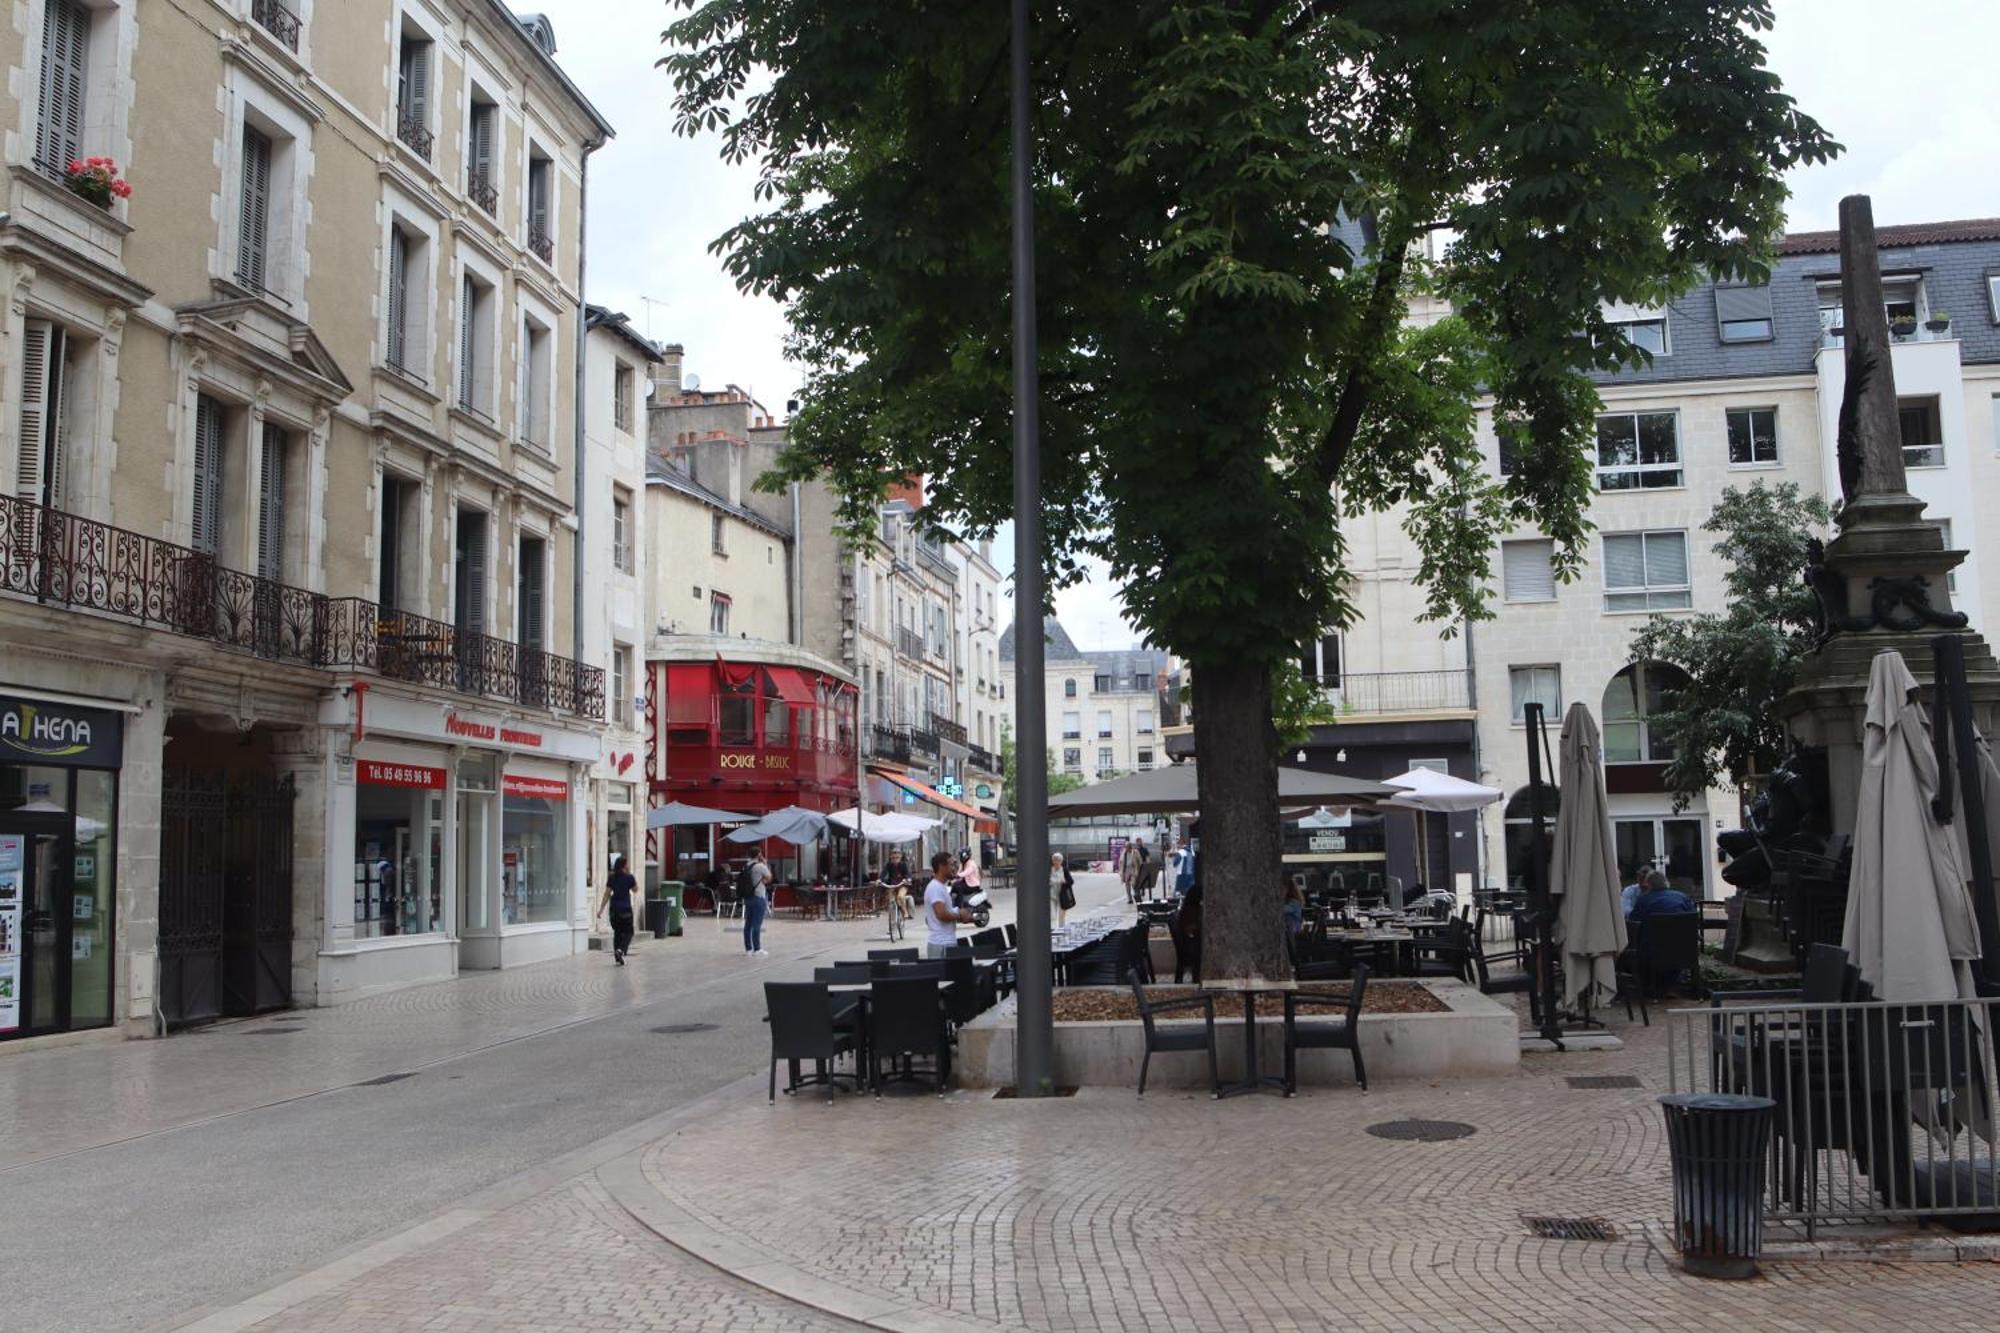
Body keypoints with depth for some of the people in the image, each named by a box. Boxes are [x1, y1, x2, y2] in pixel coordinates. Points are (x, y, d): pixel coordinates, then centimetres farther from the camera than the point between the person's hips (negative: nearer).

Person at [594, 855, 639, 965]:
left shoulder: (611, 878, 3)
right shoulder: (629, 877, -6)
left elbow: (606, 894, 1)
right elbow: (635, 890, 11)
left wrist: (601, 909, 3)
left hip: (614, 908, 4)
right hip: (625, 908, -4)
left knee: (617, 932, 14)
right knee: (628, 932, 6)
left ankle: (617, 958, 12)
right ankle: (621, 950, -20)